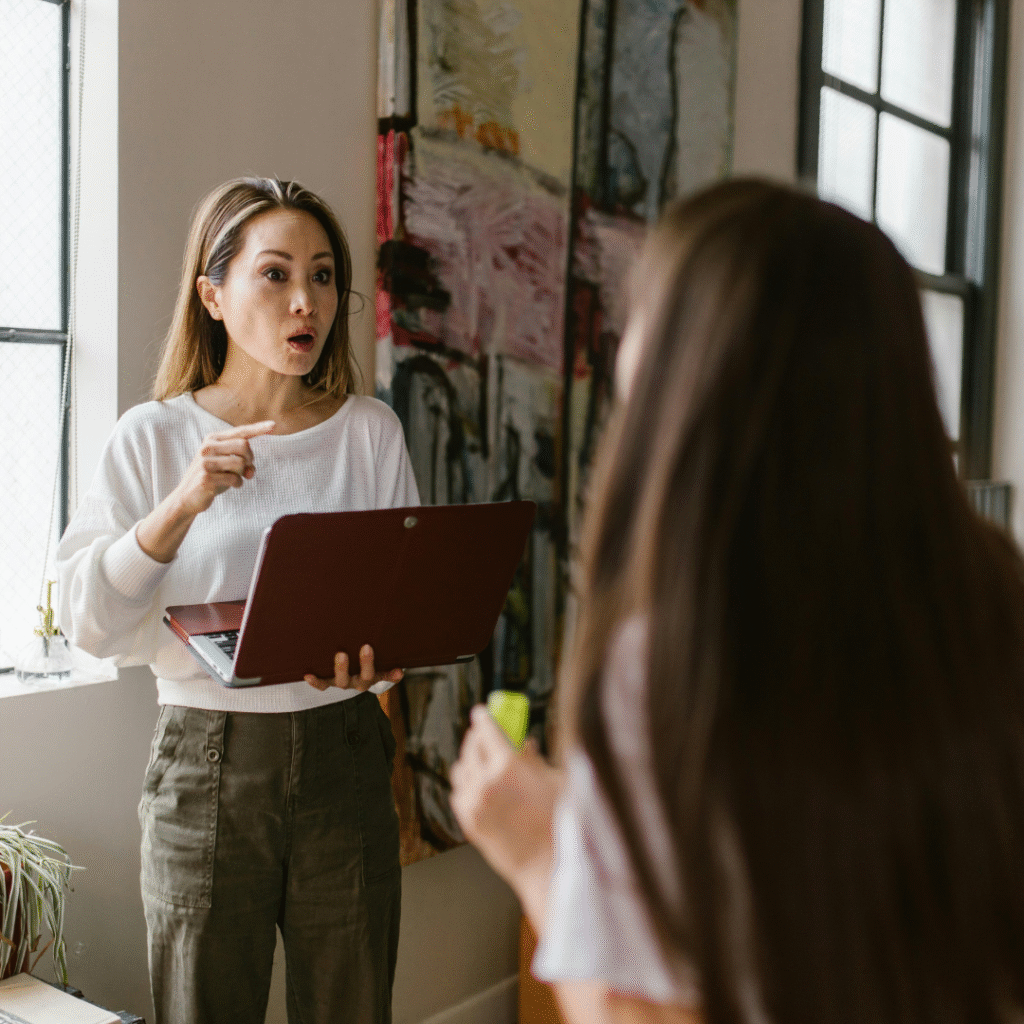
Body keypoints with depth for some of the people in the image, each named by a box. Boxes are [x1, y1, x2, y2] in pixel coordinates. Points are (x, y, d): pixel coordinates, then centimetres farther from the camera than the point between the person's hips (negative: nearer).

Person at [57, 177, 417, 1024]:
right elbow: (88, 621, -8)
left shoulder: (370, 430, 3)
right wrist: (183, 505, -20)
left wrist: (377, 656, -17)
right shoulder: (155, 436, -1)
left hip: (344, 755, 2)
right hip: (208, 764, -1)